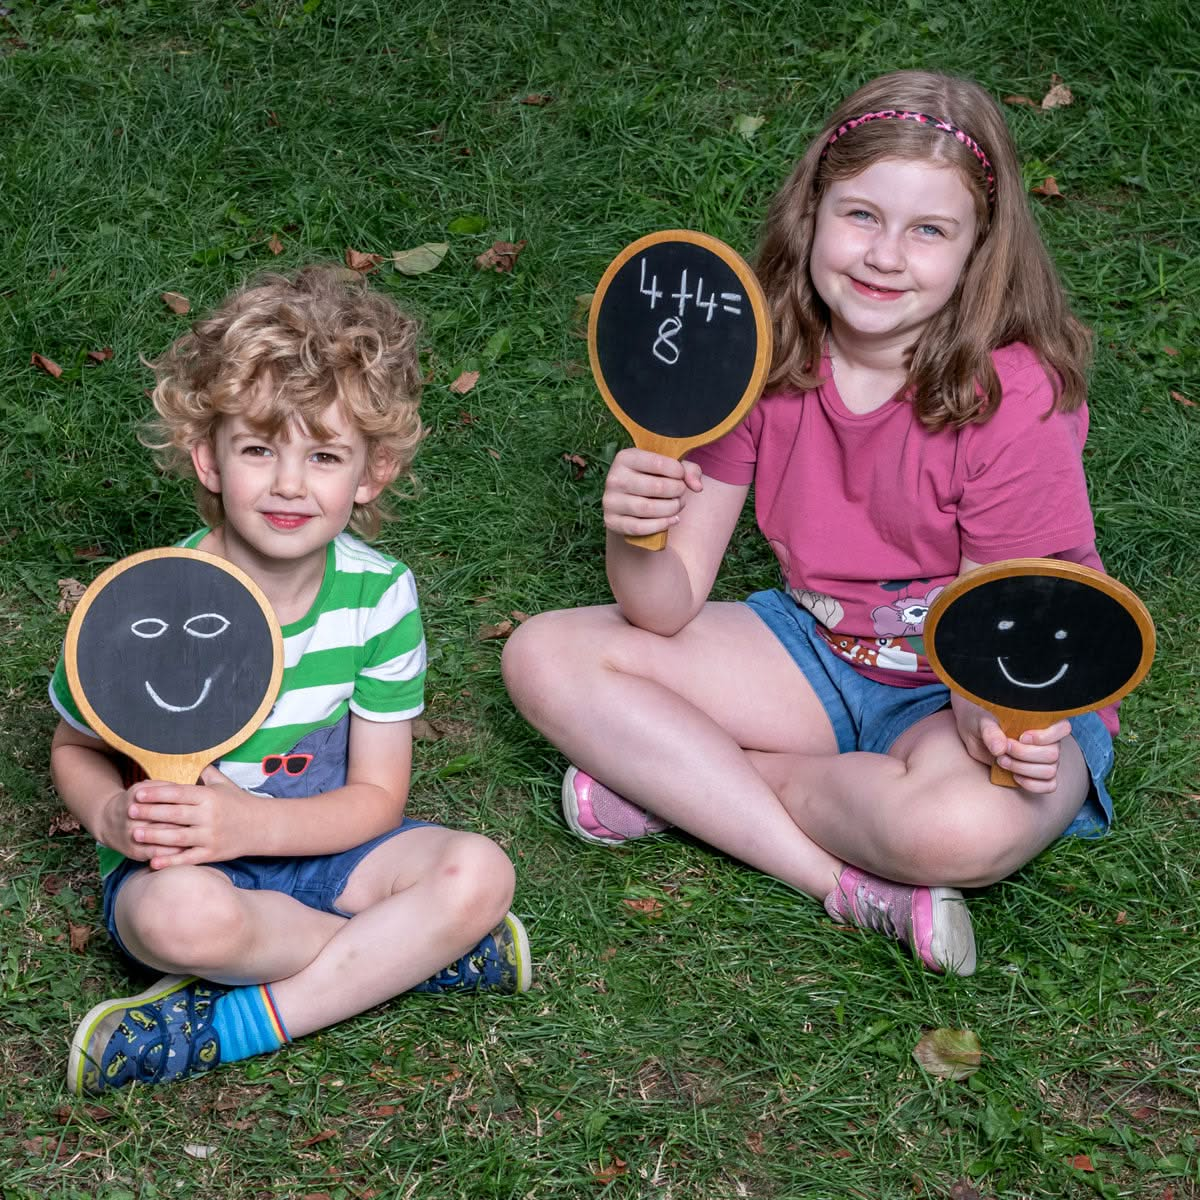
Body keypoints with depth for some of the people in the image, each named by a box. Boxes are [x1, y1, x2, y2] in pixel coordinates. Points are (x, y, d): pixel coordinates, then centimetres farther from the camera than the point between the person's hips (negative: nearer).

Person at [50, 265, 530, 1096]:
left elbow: (378, 796, -8)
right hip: (184, 863, -3)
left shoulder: (380, 595, -11)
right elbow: (76, 751, 0)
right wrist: (113, 816, -26)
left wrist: (251, 823, -28)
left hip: (318, 843, 3)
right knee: (185, 913, -38)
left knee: (478, 872, -23)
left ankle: (230, 1023, -21)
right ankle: (411, 952, -14)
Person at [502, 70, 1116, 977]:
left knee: (963, 824, -40)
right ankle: (854, 887, -20)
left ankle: (682, 780, -13)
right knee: (547, 657, -11)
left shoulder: (1013, 402, -23)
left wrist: (994, 721, -38)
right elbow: (670, 609, -10)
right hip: (818, 655, 5)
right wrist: (638, 539, -33)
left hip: (965, 694, -5)